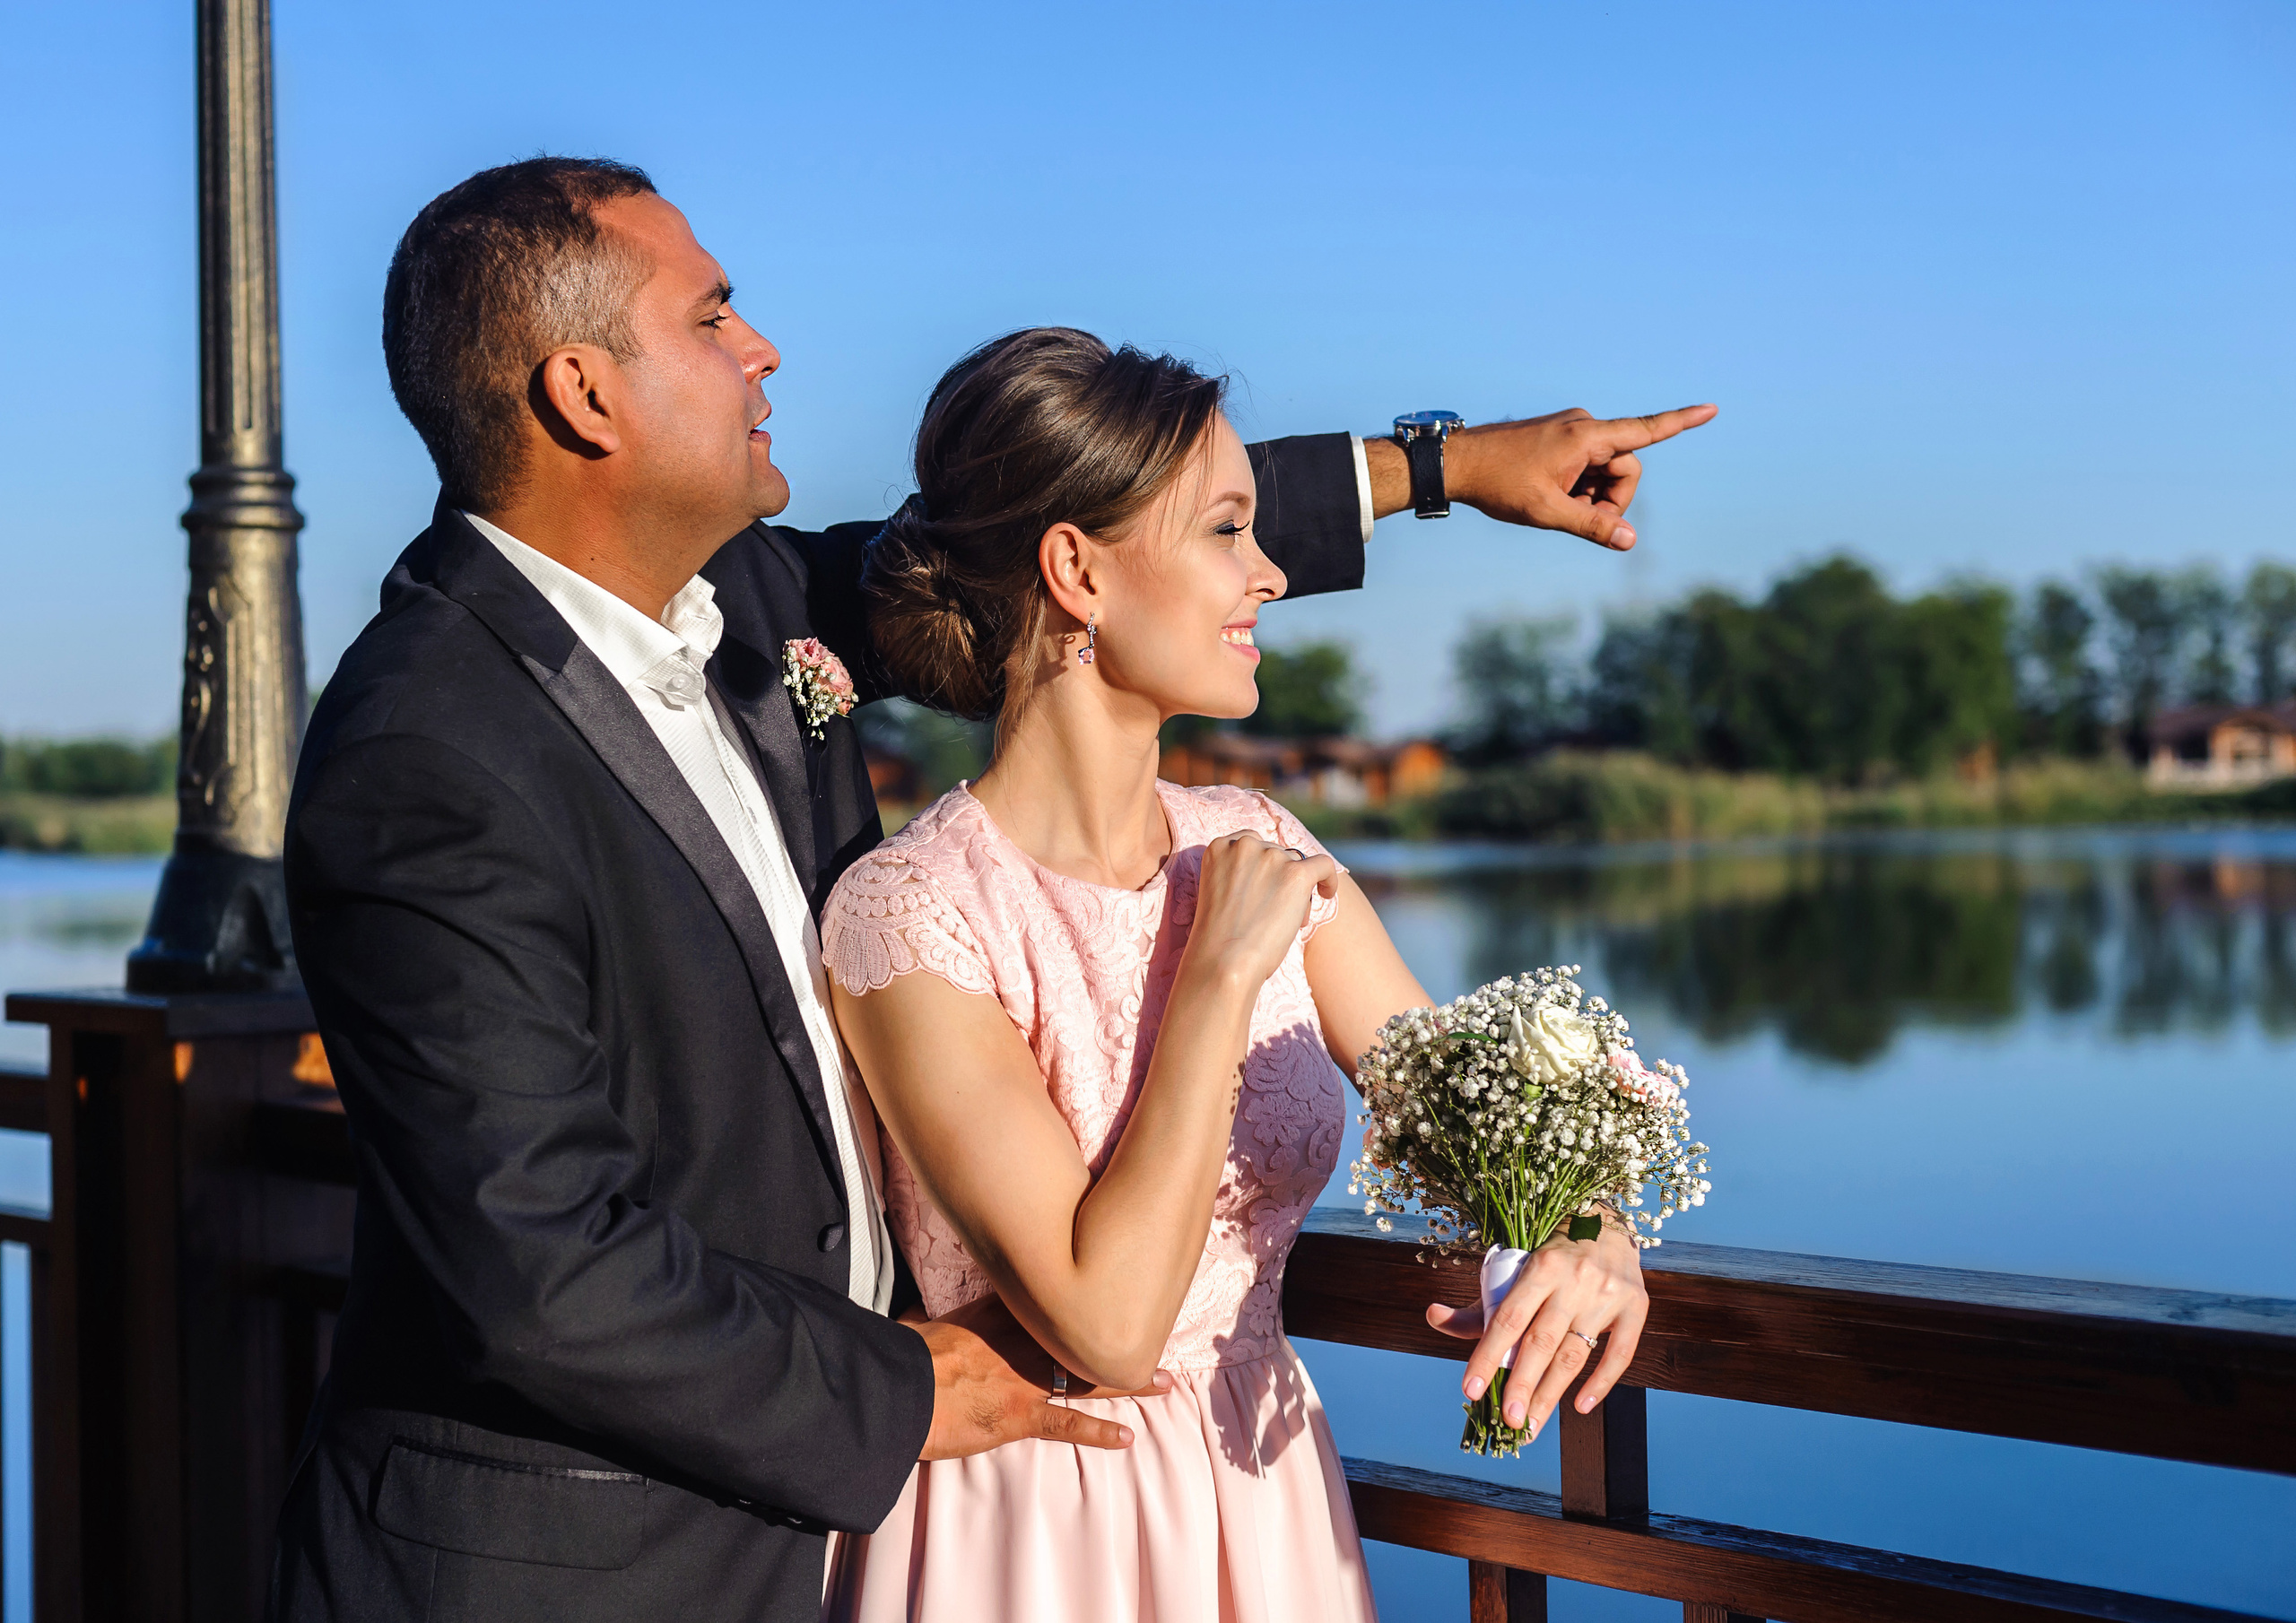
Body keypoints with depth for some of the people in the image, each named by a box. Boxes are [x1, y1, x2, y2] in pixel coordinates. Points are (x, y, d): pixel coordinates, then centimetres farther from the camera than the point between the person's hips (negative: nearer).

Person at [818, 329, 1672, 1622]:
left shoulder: (1255, 850, -2)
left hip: (1272, 1506, 6)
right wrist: (1221, 974, -20)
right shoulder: (910, 914, -20)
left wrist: (1591, 1237, -21)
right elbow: (1106, 1321, -25)